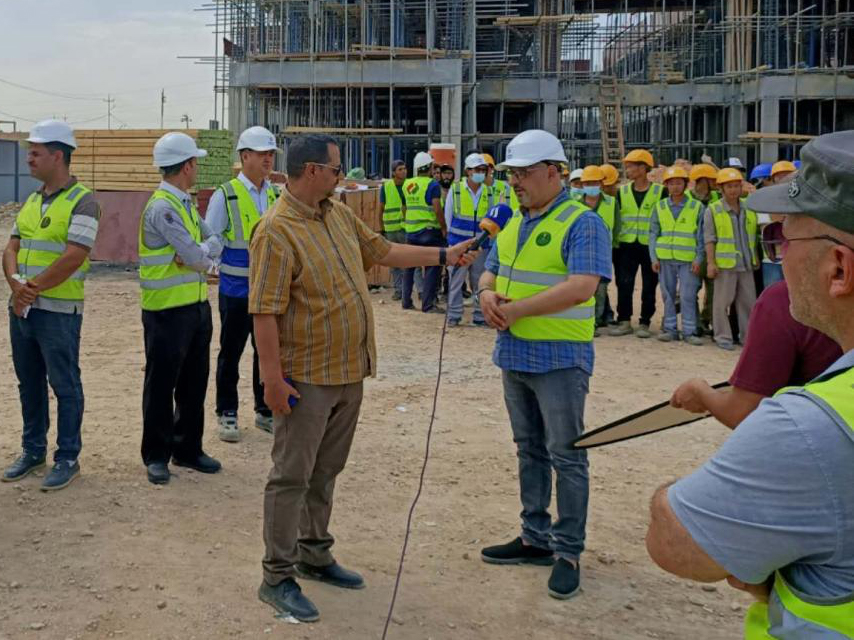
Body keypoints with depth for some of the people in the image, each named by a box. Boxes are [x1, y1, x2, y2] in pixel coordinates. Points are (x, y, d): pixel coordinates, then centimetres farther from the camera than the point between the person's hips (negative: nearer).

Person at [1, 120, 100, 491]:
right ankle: (33, 451, 27)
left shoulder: (82, 202, -10)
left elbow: (73, 257, -19)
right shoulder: (32, 201, 13)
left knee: (64, 385, 1)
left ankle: (67, 459, 11)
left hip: (58, 310, -7)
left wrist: (34, 288, -15)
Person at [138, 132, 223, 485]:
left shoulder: (186, 203, 12)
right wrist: (205, 254, 0)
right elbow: (196, 256, -22)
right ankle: (156, 456, 14)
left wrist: (199, 252, -13)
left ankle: (188, 449, 27)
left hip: (197, 306, 9)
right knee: (162, 385, 3)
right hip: (167, 311, -9)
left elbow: (213, 242, 8)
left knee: (194, 383, 15)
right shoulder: (162, 208, -18)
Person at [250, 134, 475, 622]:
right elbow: (265, 312, -21)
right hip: (307, 378, -8)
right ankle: (278, 577, 9)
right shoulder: (277, 232, -18)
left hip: (349, 372, 8)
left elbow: (383, 252, 21)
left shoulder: (340, 214, 9)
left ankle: (314, 555, 32)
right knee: (292, 476, 0)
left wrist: (443, 256, 19)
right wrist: (273, 377, -23)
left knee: (326, 472, 18)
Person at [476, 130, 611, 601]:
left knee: (565, 456, 1)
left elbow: (581, 287, -25)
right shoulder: (513, 223, 12)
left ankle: (568, 552, 11)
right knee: (529, 451, 16)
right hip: (514, 357, 8)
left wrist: (516, 310, -21)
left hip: (559, 359, -8)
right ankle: (536, 538, 28)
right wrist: (488, 294, -4)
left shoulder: (581, 223, -13)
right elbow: (490, 272, 21)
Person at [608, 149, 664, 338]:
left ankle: (644, 323, 13)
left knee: (649, 286, 4)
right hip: (627, 246, 3)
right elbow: (616, 218, 13)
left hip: (651, 246, -2)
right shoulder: (622, 192, 7)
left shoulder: (660, 192, -2)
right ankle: (624, 321, 8)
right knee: (624, 284, -1)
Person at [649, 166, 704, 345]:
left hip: (688, 259, -2)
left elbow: (701, 236, 2)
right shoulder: (660, 207, 9)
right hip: (665, 258, 2)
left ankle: (689, 331, 3)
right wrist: (654, 257, 2)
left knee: (688, 296, -4)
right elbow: (653, 233, 10)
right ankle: (670, 329, 15)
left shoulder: (696, 207, 3)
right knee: (668, 295, 7)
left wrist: (698, 259, -5)